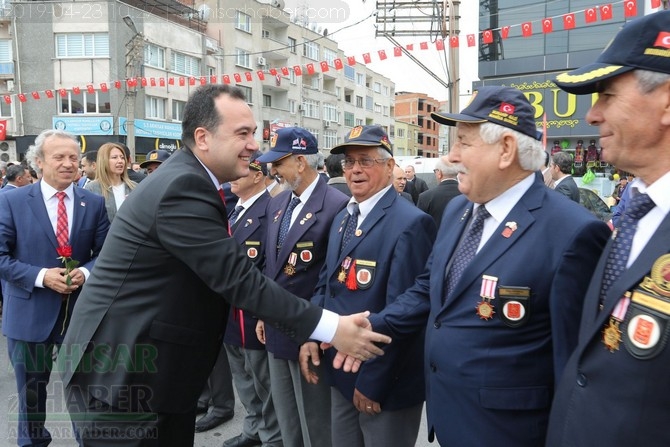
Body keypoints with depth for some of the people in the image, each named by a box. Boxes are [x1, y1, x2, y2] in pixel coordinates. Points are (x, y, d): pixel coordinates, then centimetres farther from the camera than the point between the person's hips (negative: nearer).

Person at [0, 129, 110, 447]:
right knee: (31, 388, 17)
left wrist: (85, 272, -17)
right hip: (30, 312, -1)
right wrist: (41, 276, -19)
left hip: (80, 309, 1)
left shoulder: (94, 203, 1)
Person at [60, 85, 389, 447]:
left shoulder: (186, 179, 7)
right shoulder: (183, 187, -22)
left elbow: (227, 272, 13)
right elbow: (237, 277, -27)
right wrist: (331, 328, -24)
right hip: (119, 373, -9)